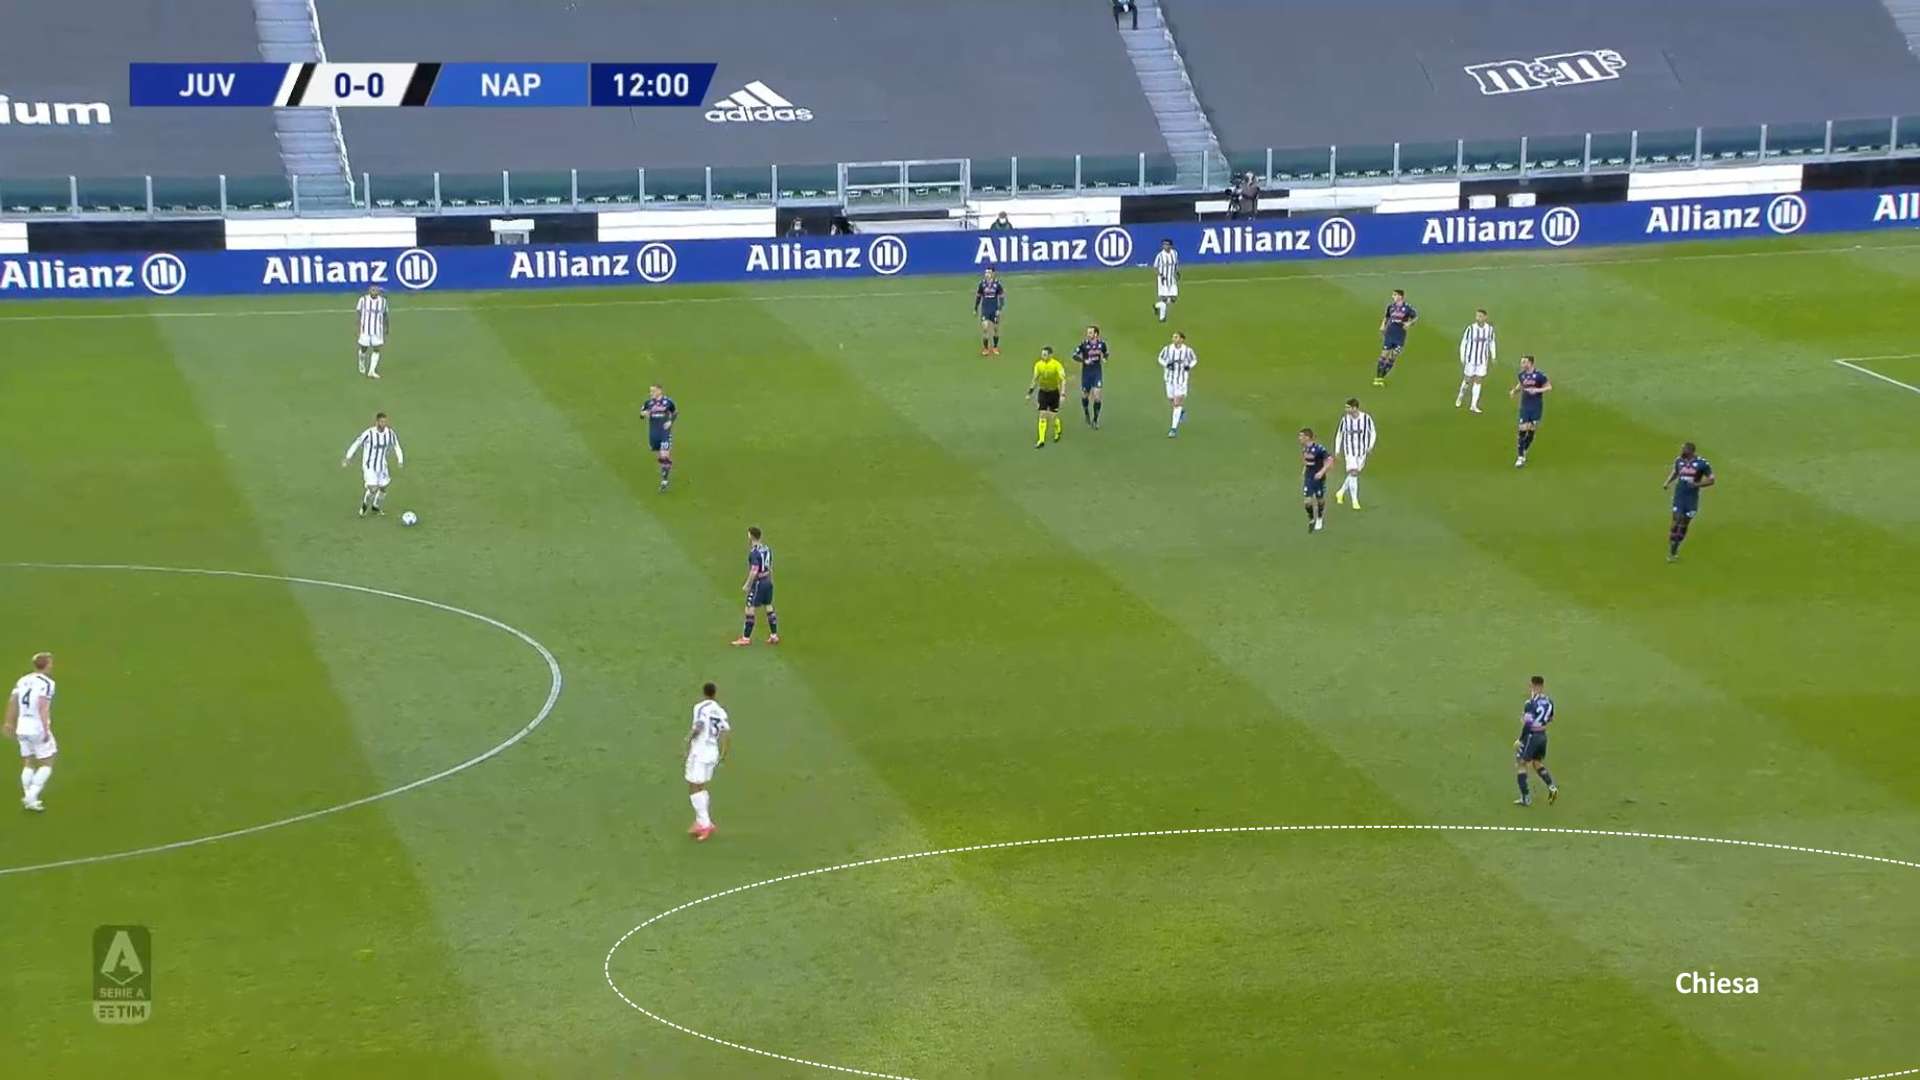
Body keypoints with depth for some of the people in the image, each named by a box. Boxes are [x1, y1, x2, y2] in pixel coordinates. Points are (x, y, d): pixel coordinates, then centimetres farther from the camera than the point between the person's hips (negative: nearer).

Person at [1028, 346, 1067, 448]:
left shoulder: (1057, 365, -15)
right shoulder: (1038, 365, -2)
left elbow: (1063, 380, -12)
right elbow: (1035, 379, 11)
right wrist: (1030, 392, 10)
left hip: (1053, 392, -3)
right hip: (1042, 392, 3)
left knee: (1053, 416, 3)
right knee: (1042, 416, -3)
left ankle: (1057, 432, 35)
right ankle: (1041, 440, -1)